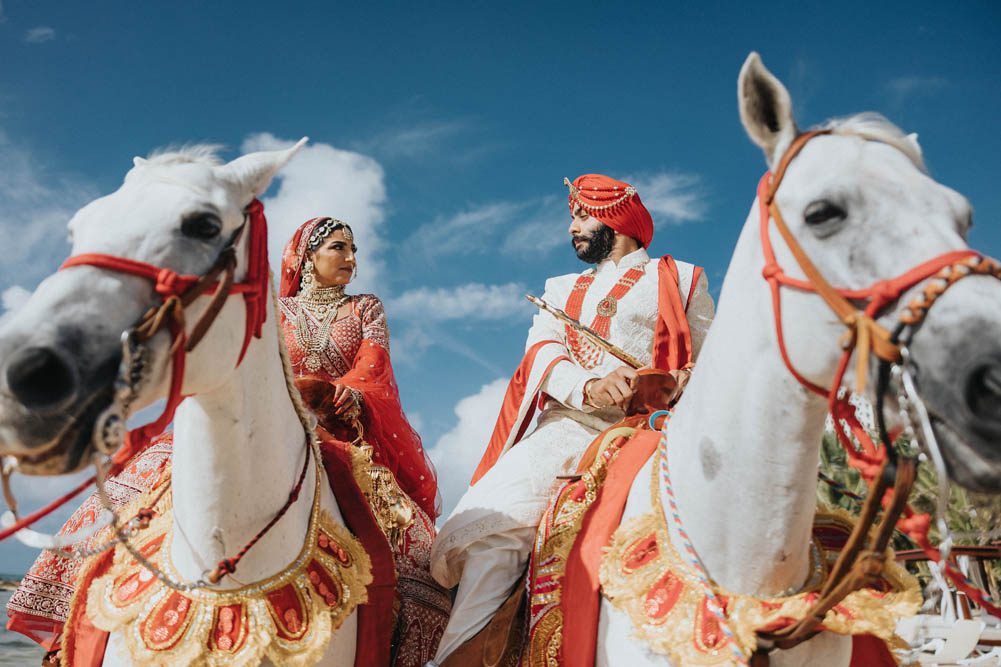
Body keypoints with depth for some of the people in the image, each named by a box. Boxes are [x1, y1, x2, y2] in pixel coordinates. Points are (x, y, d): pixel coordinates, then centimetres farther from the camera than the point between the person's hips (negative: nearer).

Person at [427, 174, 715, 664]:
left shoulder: (679, 280, 20)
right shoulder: (561, 289, 30)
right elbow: (541, 351, 11)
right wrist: (588, 387, -12)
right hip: (566, 425, 4)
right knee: (488, 523, -20)